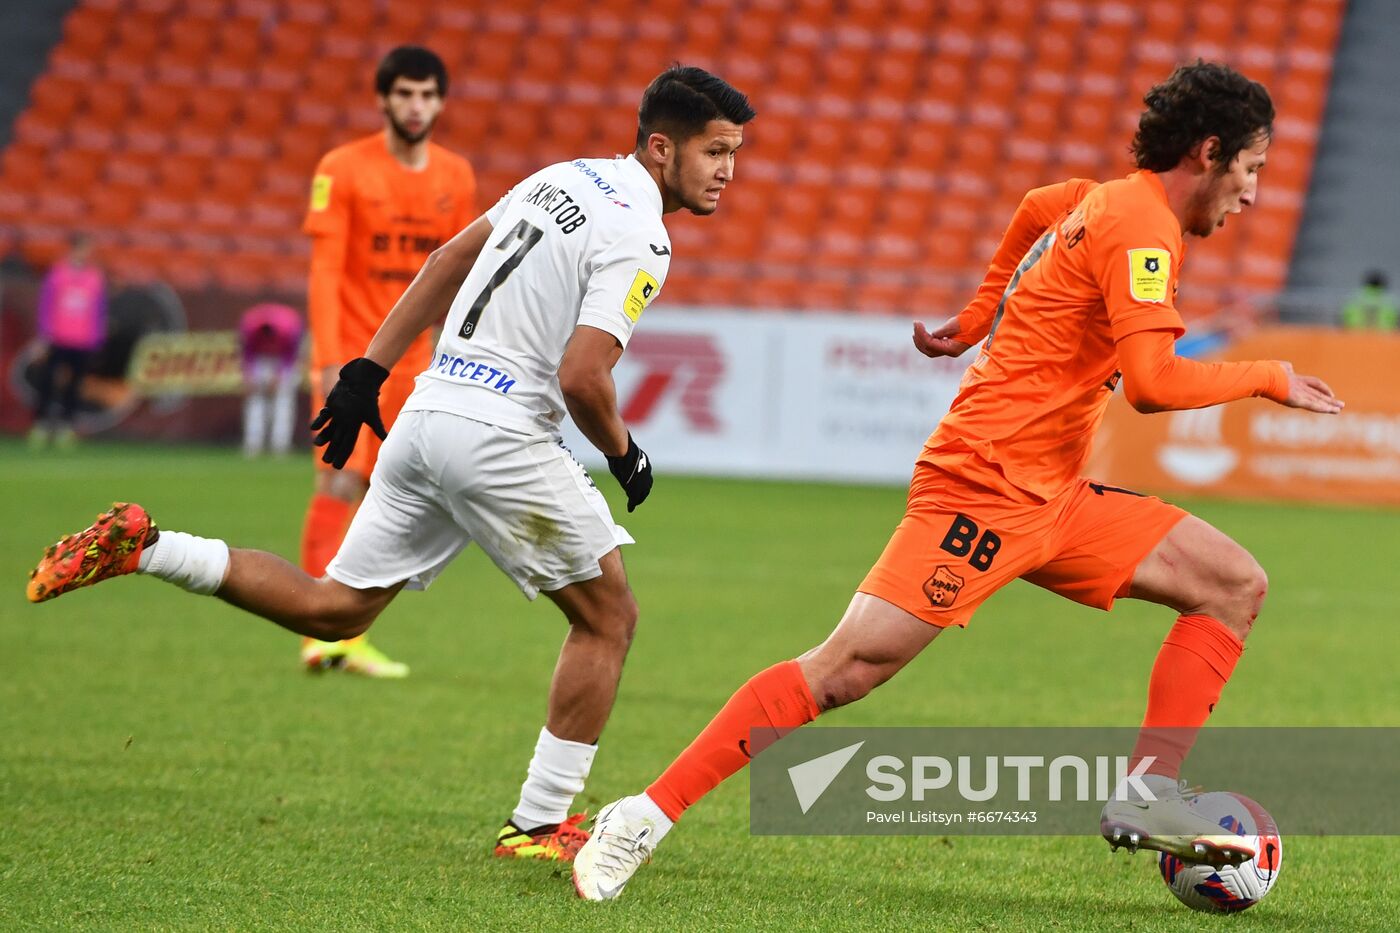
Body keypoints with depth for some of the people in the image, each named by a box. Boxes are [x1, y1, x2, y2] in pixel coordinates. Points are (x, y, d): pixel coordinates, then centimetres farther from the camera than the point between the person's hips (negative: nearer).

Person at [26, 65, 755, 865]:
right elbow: (581, 378, -21)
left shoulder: (566, 179, 15)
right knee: (609, 618, 7)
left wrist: (370, 370, 22)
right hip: (499, 437, -8)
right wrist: (623, 452, -1)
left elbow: (450, 261, 20)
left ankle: (145, 549, 4)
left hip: (429, 414, 8)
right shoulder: (637, 240, -13)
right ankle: (541, 825, 6)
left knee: (334, 610, 14)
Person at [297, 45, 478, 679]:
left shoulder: (456, 177, 7)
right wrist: (330, 361, -18)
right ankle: (321, 630, -11)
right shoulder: (344, 169, -6)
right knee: (340, 483, -13)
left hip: (411, 361, 5)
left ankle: (349, 635, 9)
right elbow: (325, 271, -10)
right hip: (351, 355, -4)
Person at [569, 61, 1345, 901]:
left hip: (1049, 498, 10)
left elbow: (1038, 213, 39)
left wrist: (977, 321, 42)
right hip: (987, 489, -10)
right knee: (846, 670, -16)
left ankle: (1148, 799, -5)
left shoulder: (1103, 201, 16)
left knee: (1236, 586, 3)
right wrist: (1269, 379, -11)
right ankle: (645, 818, -11)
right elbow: (1153, 383, -23)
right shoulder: (1142, 225, -12)